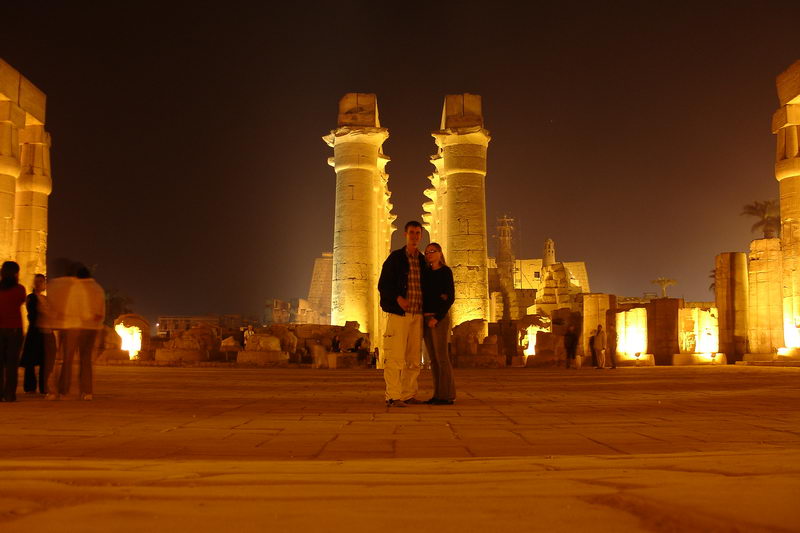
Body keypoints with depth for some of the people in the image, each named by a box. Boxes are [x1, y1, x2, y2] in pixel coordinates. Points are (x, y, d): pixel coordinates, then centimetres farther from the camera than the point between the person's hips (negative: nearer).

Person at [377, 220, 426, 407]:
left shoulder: (422, 261, 15)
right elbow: (383, 285, -5)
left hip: (417, 315, 6)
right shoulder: (395, 258, 0)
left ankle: (409, 395, 14)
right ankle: (393, 397, -6)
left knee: (414, 359, 7)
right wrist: (398, 298, -20)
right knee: (395, 357, -9)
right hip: (399, 314, -6)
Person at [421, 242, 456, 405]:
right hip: (425, 318, 6)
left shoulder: (445, 271, -2)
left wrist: (437, 318, -14)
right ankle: (437, 394, 9)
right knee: (433, 358, 6)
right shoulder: (425, 272, 16)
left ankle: (447, 395, -5)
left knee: (441, 356, -8)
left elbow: (450, 297, -7)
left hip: (439, 317, -6)